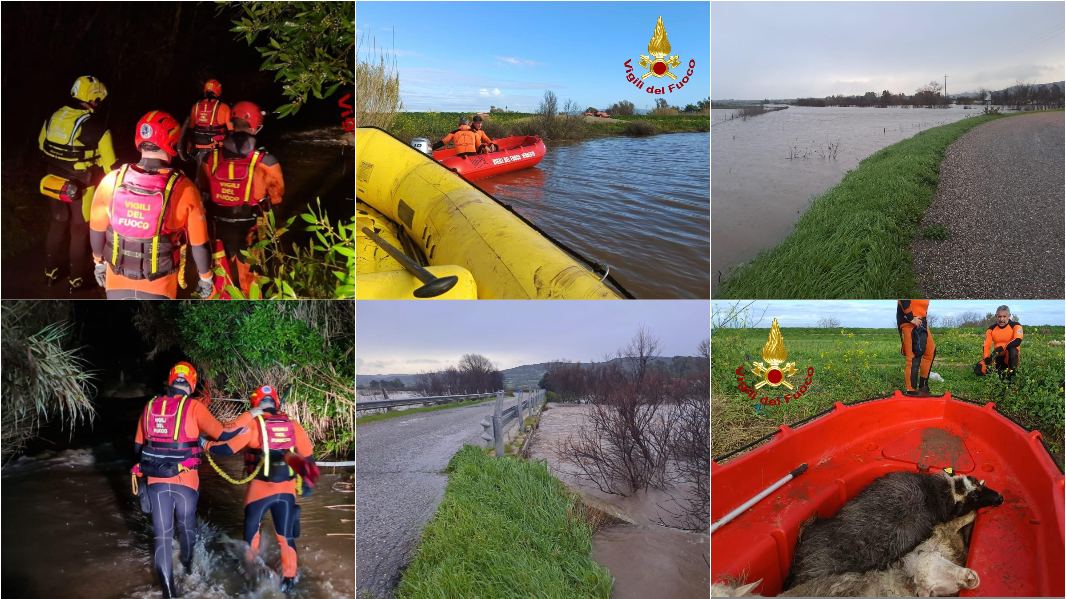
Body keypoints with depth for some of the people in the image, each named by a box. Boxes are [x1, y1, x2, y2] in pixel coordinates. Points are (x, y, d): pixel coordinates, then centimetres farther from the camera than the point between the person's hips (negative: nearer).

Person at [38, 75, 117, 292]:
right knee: (79, 233, 13)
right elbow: (109, 165, -19)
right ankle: (75, 280, 23)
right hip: (81, 189, -5)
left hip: (56, 184, 5)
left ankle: (50, 273, 36)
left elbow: (42, 145, 13)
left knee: (57, 227, 23)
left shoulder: (53, 118, -5)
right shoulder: (96, 128, -23)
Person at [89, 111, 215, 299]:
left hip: (118, 278, 2)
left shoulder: (112, 181, -13)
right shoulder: (183, 189, -21)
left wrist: (99, 262, 20)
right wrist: (205, 278, 4)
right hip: (158, 284, -2)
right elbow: (199, 243, -13)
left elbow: (97, 230, 2)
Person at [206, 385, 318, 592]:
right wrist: (306, 483, 18)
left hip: (260, 488, -3)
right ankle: (289, 578, 14)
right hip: (287, 489, 3)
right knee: (286, 535, 12)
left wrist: (206, 445, 8)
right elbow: (307, 458, 7)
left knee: (251, 531, 16)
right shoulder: (293, 425, 4)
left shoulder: (252, 423, -7)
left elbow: (227, 447, -9)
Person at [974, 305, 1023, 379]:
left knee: (1013, 350, -39)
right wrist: (986, 358, -21)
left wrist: (1001, 348, -34)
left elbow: (1017, 341, -25)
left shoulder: (1015, 326, -6)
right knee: (978, 369, -20)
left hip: (1011, 358, -3)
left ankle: (1011, 374, -16)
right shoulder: (991, 329, 4)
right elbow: (986, 346, -1)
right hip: (998, 358, 3)